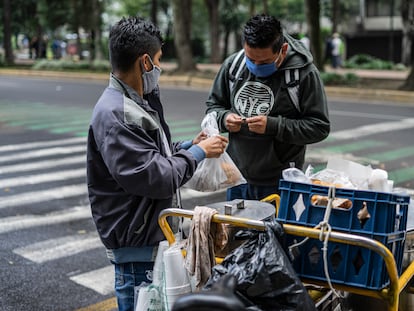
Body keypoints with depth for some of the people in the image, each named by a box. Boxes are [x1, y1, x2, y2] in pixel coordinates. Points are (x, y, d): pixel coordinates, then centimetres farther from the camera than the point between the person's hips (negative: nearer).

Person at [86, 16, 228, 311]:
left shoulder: (137, 102, 9)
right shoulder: (115, 115, -24)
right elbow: (157, 178, -26)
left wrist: (189, 145, 5)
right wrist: (198, 152, -13)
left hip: (154, 231, 10)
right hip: (136, 242, -10)